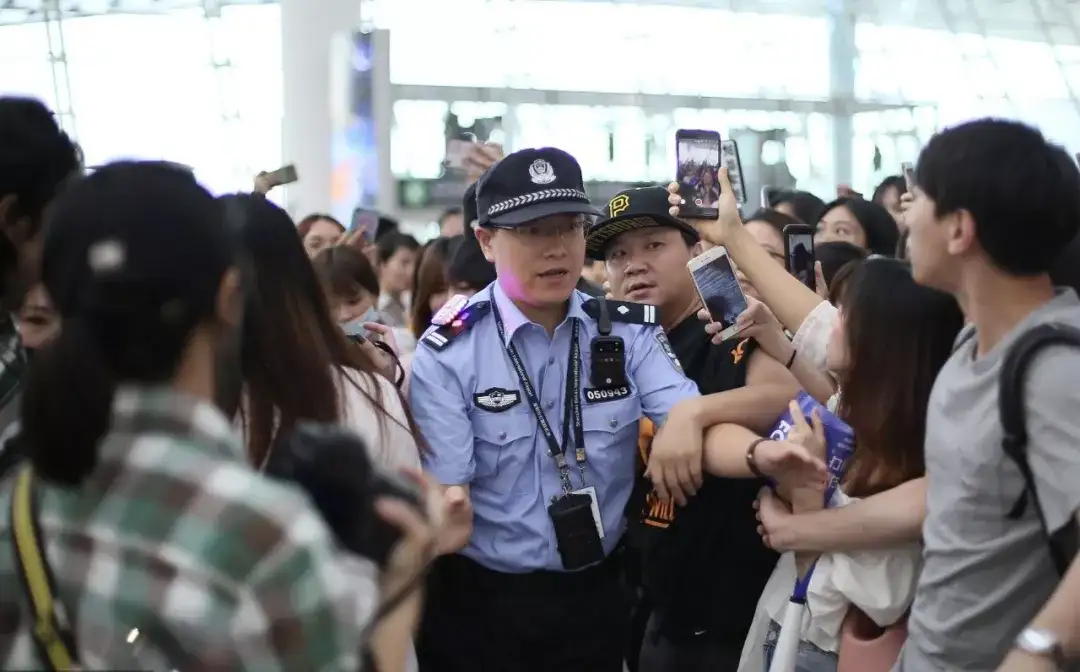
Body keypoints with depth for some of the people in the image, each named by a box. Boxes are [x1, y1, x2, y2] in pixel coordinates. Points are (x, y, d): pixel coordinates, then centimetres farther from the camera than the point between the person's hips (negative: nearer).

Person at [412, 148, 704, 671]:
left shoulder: (629, 331, 0)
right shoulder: (449, 353, -10)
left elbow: (684, 406, -14)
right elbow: (446, 492, -14)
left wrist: (686, 418, -36)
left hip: (597, 597, 3)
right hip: (480, 607, -3)